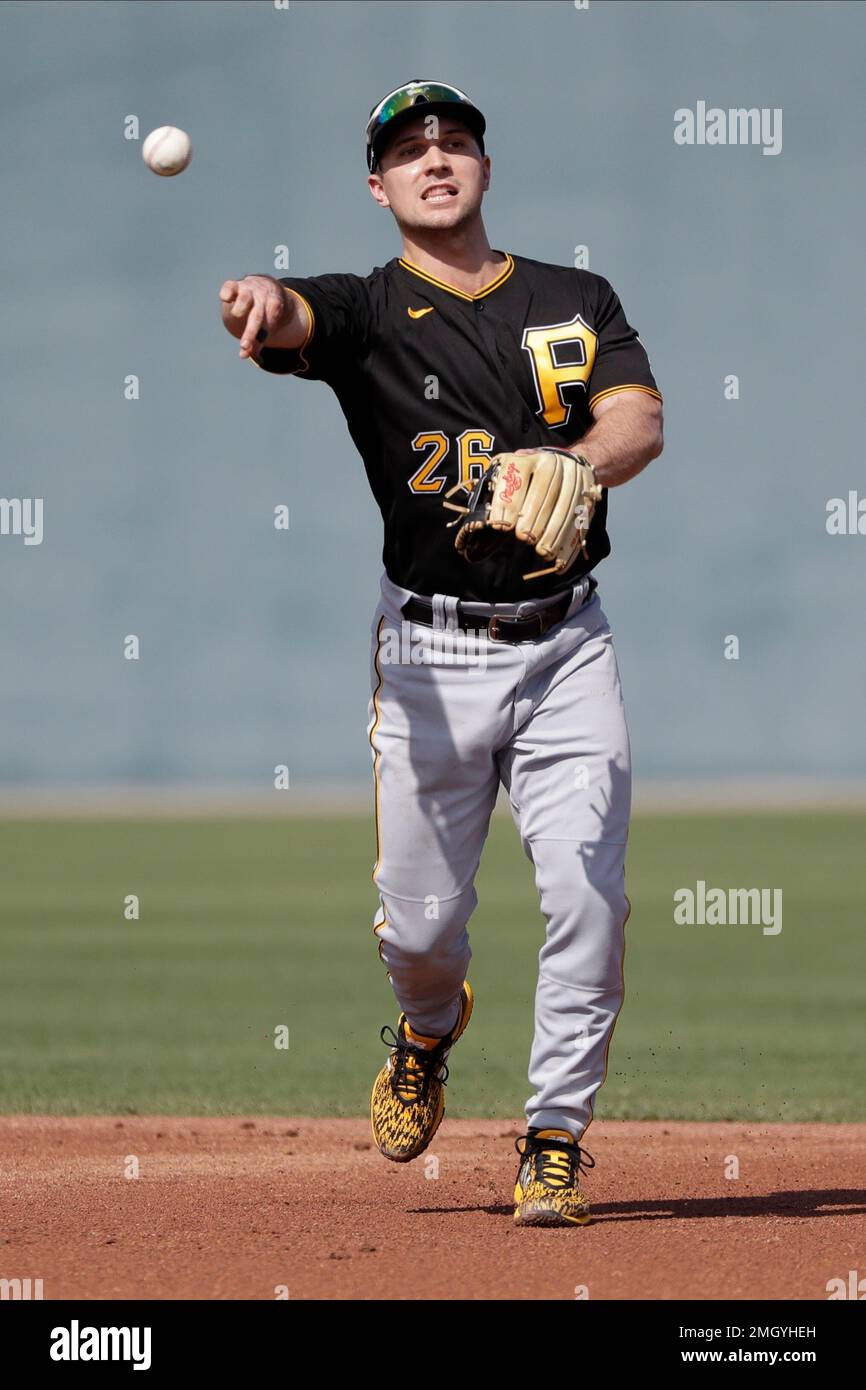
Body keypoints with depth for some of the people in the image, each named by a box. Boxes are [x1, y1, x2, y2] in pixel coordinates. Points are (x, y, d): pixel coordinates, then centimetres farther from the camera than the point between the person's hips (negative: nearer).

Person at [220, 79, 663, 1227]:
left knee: (590, 897, -12)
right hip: (432, 653, -1)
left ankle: (555, 1142, 1)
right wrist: (255, 305, -50)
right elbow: (293, 317, -24)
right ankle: (430, 1028, 39)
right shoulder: (367, 310, 0)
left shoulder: (577, 302, 9)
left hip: (566, 647, 1)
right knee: (420, 918, 3)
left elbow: (639, 422, -7)